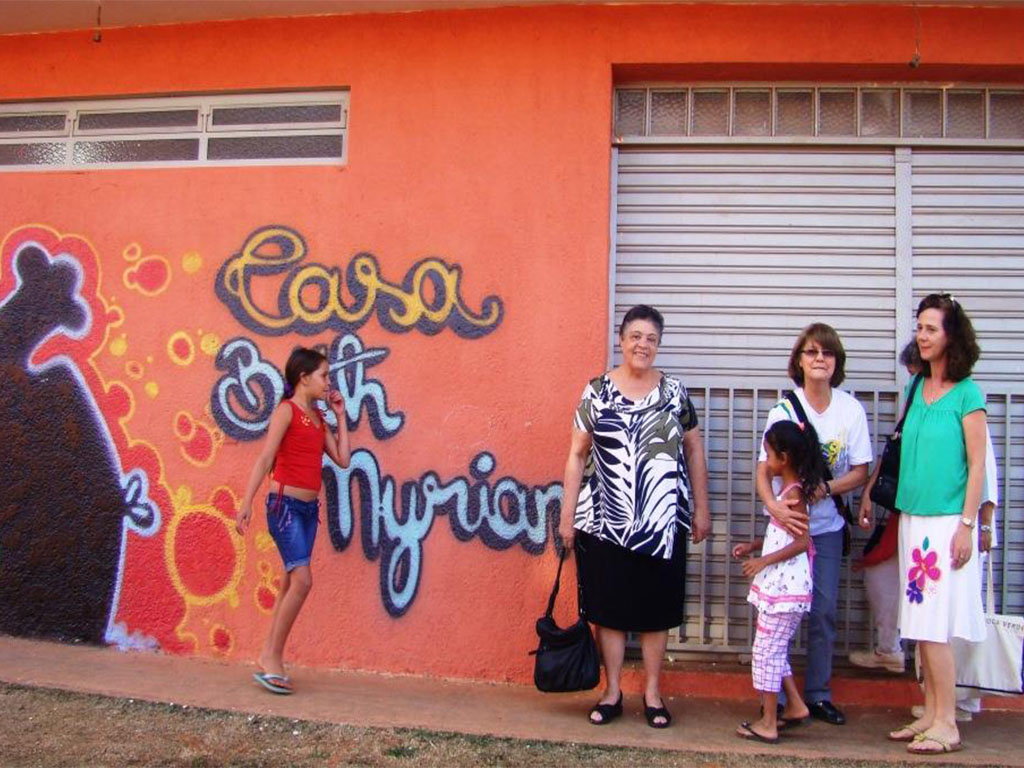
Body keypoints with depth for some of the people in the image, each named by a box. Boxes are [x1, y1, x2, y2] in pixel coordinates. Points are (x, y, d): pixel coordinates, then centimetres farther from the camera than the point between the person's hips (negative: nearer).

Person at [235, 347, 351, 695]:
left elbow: (342, 459, 8)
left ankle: (270, 660, 15)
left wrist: (341, 417, 11)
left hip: (309, 508, 8)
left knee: (291, 584, 8)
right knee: (302, 580, -14)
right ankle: (271, 658, -3)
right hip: (285, 504, -8)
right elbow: (265, 458, -13)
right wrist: (247, 502, -19)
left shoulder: (318, 417, 14)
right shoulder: (287, 410, -6)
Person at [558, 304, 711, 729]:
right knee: (609, 609, 6)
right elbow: (577, 455, 2)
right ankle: (612, 692, 20)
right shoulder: (596, 392, 1)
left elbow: (694, 452, 10)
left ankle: (652, 693, 22)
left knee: (656, 610, 8)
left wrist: (701, 510, 7)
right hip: (605, 522, -1)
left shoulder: (675, 392, 5)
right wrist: (567, 515, -1)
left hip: (662, 523, 1)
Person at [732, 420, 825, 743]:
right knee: (774, 651, 19)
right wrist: (752, 546, 14)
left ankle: (768, 724, 6)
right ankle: (795, 706, 28)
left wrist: (763, 561, -21)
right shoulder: (788, 490, 12)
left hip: (785, 588, -10)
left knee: (767, 652, -2)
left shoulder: (794, 493, -17)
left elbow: (802, 542, -23)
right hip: (778, 586, 10)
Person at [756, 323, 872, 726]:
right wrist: (774, 507, -32)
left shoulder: (851, 409, -5)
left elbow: (860, 472, 1)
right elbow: (763, 471, -13)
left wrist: (824, 488, -18)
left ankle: (818, 694, 21)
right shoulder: (784, 409, -11)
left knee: (824, 611, 7)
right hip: (785, 522, -2)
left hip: (827, 525, 2)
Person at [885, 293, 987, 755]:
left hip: (946, 521, -6)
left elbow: (977, 464, -8)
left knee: (934, 628, -5)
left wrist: (967, 524, -13)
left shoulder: (967, 394, -7)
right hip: (912, 518, 6)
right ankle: (930, 714, 18)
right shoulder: (918, 389, 10)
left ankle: (947, 725, 4)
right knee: (920, 624, 9)